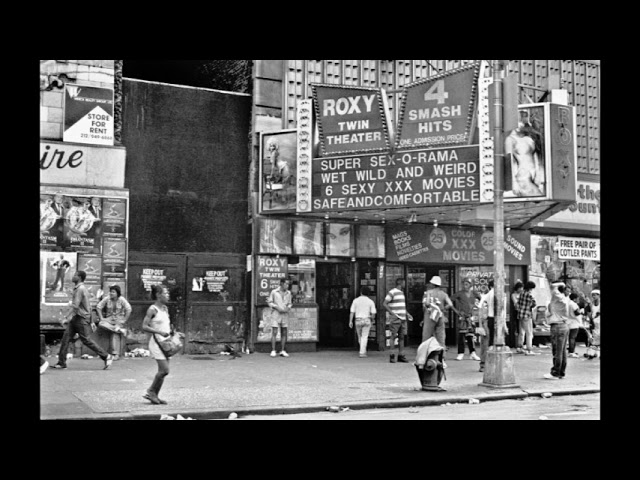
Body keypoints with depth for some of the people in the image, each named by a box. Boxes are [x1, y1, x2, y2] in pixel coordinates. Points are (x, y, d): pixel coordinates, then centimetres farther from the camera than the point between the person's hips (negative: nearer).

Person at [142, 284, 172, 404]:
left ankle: (155, 395, 16)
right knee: (165, 369, -13)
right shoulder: (152, 309, -10)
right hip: (156, 342, -8)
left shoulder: (165, 309, 12)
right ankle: (150, 392, 4)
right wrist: (159, 332, -21)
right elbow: (144, 327, -15)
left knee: (162, 370, 7)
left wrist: (170, 332, 7)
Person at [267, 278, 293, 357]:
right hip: (276, 314, -4)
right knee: (274, 332, -8)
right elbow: (269, 302, 2)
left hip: (285, 314, 4)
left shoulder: (288, 293, 8)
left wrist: (288, 308, -5)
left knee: (284, 333, 3)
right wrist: (277, 307, -11)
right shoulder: (274, 292, -2)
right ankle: (273, 351, -4)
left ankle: (282, 351, 8)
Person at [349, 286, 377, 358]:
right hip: (366, 320, -1)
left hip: (358, 320, 1)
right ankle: (362, 353, -9)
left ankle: (364, 351, 28)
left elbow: (352, 312, -5)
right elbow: (373, 313, -4)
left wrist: (350, 321, -3)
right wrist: (371, 320, 14)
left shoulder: (355, 301, 0)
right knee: (364, 337, 0)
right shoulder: (371, 302, -2)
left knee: (360, 336, 18)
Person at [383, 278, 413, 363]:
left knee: (402, 337, 6)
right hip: (395, 319, -8)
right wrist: (392, 313, -19)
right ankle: (392, 356, -3)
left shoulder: (402, 292, 18)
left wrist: (407, 313, 15)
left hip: (403, 319, 8)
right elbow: (384, 304, -13)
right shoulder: (392, 292, -9)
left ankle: (401, 355, 9)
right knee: (393, 337, -6)